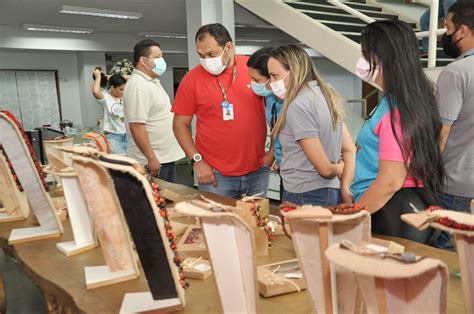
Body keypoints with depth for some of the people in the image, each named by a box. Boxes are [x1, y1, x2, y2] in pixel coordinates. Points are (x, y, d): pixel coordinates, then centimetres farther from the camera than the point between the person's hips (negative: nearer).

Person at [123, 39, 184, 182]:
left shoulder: (152, 81, 13)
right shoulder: (138, 86, -19)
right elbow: (136, 126, -24)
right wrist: (151, 159, -24)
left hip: (166, 156, 10)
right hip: (154, 160, -10)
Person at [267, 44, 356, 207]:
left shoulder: (298, 106, -19)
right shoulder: (324, 94, 7)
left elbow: (324, 169, -19)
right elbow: (350, 150, 8)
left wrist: (338, 169, 2)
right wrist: (345, 188, 0)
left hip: (306, 197, -8)